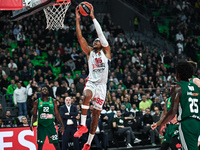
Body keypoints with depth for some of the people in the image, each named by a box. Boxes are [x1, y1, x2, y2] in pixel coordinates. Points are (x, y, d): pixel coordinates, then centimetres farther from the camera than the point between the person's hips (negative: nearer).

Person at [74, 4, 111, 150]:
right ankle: (83, 125, -35)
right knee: (87, 96, -37)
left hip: (102, 85, 0)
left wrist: (93, 17, -5)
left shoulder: (106, 52, 7)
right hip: (91, 83, 0)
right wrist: (77, 20, -4)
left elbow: (101, 34, -3)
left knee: (96, 114, 3)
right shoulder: (89, 52, 12)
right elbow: (80, 38, 2)